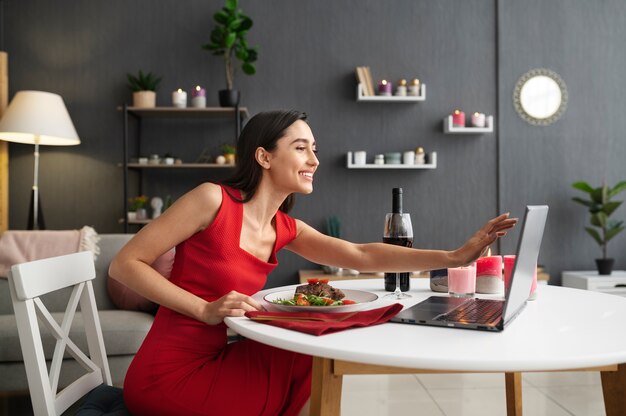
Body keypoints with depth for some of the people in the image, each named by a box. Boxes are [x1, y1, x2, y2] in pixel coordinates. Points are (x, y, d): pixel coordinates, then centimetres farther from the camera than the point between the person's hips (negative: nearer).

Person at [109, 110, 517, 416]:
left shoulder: (285, 229, 4)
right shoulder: (213, 199, -16)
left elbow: (362, 256, -5)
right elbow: (124, 264, -15)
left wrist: (455, 256, -13)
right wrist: (206, 309, -25)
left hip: (211, 362, 7)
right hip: (168, 374, -6)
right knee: (313, 371, -7)